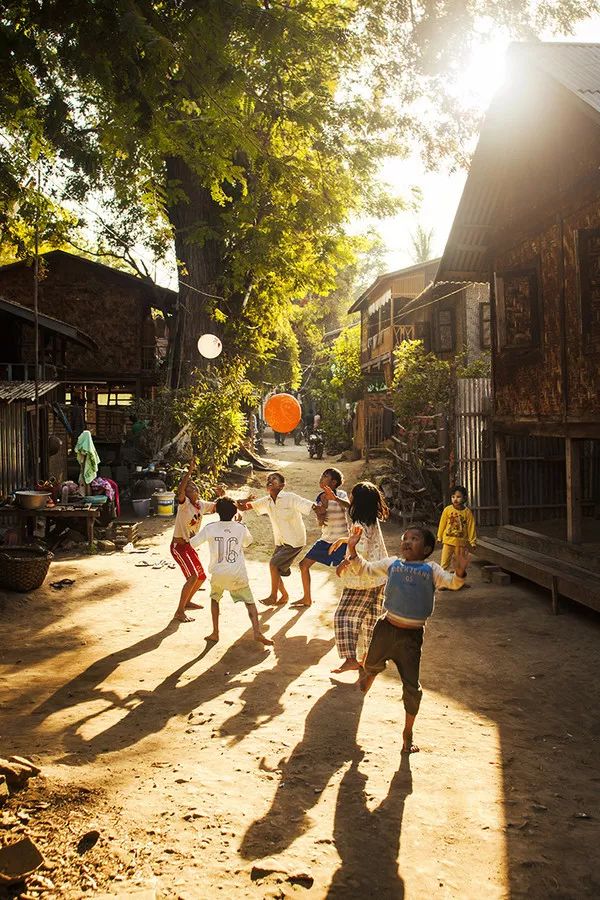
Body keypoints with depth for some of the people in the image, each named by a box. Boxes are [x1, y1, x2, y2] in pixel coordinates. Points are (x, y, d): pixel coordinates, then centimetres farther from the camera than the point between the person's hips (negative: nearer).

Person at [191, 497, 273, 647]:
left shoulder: (210, 528, -2)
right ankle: (257, 632, -13)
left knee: (215, 598, 25)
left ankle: (215, 633, 20)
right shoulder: (240, 528, 2)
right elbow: (248, 542, 22)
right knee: (249, 602, 5)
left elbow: (192, 543, 5)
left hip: (218, 573, 1)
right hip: (238, 574, 0)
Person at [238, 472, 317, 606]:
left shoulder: (290, 498, -18)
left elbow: (312, 507, -24)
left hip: (294, 541, -7)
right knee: (275, 569, 7)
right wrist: (245, 502, -20)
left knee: (274, 564, -14)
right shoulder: (267, 501, 0)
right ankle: (284, 595, 31)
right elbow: (243, 506, 2)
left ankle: (273, 597, 4)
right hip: (280, 542, 7)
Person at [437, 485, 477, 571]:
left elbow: (471, 527, -1)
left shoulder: (467, 512, -7)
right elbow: (442, 524, 4)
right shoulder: (447, 509, -6)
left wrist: (472, 541, 0)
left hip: (461, 542, 0)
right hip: (448, 541, 0)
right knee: (444, 564, -2)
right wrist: (439, 537, 10)